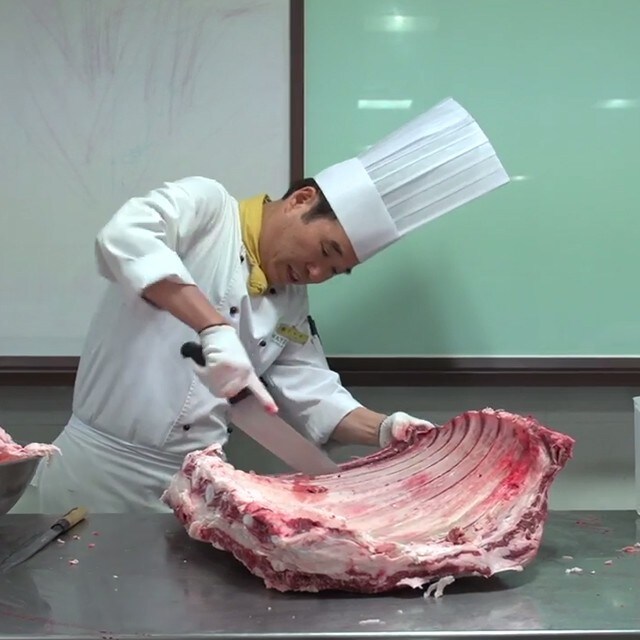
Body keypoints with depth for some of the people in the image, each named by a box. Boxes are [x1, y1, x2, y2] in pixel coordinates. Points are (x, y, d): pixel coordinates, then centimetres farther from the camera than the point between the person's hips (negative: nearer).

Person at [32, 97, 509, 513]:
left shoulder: (292, 307, 10)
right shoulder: (205, 206, -10)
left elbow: (314, 397, 9)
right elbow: (123, 238, -28)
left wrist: (384, 429, -11)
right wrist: (215, 326, -38)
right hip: (99, 473, -6)